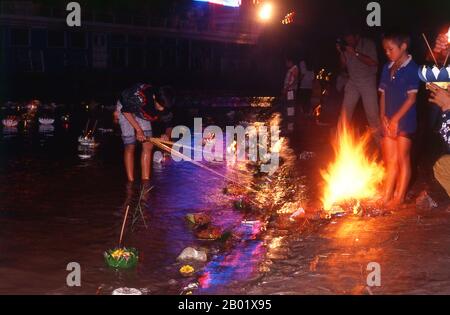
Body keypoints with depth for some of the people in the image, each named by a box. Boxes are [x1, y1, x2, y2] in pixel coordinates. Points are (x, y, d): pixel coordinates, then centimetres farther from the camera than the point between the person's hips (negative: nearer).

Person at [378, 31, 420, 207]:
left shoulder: (411, 69, -9)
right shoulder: (387, 69, 9)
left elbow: (412, 98, -12)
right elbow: (383, 95, 11)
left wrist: (396, 119, -15)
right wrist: (383, 117, -2)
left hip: (405, 120, -6)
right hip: (389, 121, 6)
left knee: (402, 159, 2)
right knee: (390, 161, 10)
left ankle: (400, 197, 9)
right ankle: (387, 197, 16)